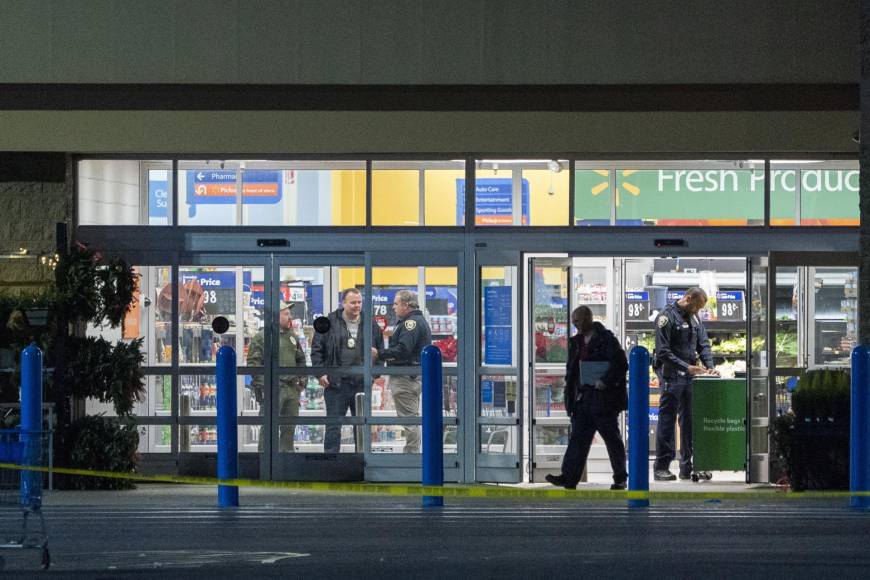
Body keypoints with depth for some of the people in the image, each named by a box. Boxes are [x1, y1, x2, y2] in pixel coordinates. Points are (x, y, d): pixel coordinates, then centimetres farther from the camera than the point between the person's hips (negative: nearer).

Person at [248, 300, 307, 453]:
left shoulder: (292, 337, 18)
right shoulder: (261, 337, -4)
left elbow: (301, 360, 26)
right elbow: (253, 362, -9)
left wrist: (303, 378, 13)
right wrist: (262, 382, -17)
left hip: (292, 388, 7)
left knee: (289, 427, 11)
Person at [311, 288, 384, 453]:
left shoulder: (370, 325, 9)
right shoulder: (330, 323, 1)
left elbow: (381, 350, 18)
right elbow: (317, 349, 1)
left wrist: (376, 354, -5)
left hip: (362, 383, 3)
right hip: (336, 383, -3)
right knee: (334, 426, 0)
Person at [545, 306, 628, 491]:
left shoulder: (606, 339, -9)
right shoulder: (576, 342, 14)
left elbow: (620, 364, -15)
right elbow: (571, 369, 19)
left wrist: (605, 381, -22)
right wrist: (571, 395, 10)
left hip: (604, 398, -7)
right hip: (583, 398, 7)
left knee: (612, 438, 2)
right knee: (578, 438, 1)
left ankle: (620, 478, 9)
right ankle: (569, 477, -3)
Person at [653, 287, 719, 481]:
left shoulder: (694, 318, 14)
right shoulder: (667, 317, -10)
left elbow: (703, 344, 14)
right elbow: (663, 352, -15)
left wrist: (709, 366, -4)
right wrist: (687, 367, -19)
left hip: (690, 378, 7)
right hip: (671, 378, -7)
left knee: (689, 422, 7)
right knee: (667, 421, -4)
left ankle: (687, 467, 12)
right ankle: (661, 468, 0)